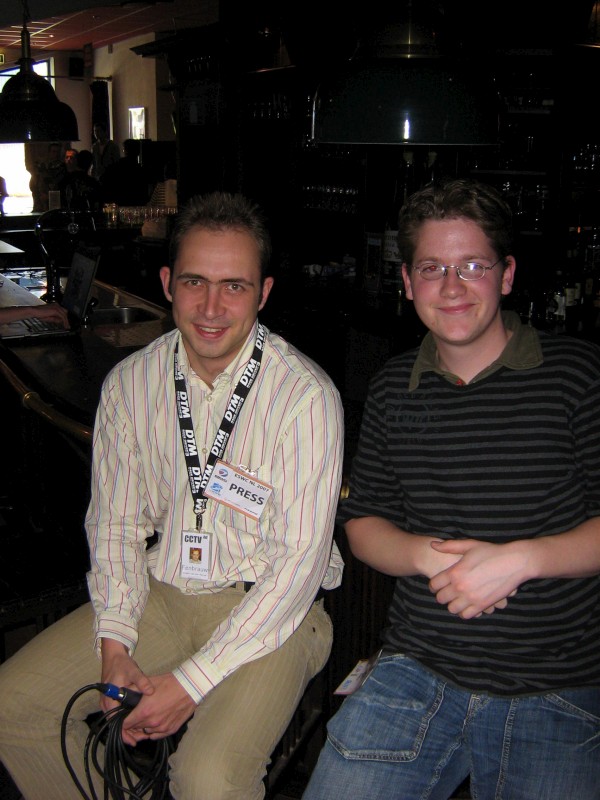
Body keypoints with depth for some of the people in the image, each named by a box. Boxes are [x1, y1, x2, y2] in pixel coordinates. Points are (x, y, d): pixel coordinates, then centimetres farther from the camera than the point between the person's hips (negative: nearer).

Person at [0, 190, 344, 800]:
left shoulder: (306, 396, -18)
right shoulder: (129, 382, -2)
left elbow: (301, 561, -19)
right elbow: (115, 522, 5)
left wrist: (193, 680, -19)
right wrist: (114, 647, -7)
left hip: (270, 612, -5)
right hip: (161, 594, 5)